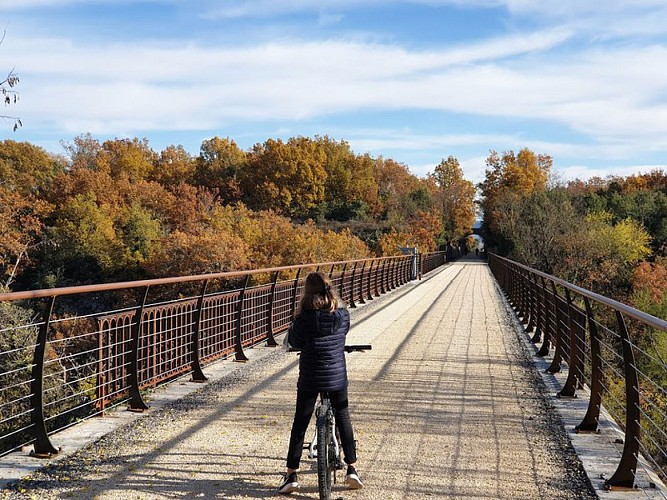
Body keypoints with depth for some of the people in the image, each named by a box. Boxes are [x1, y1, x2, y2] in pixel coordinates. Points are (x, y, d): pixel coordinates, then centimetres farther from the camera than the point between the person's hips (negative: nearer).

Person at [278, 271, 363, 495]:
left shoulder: (304, 317, -14)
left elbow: (294, 341, -2)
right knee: (343, 419, 18)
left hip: (310, 378, -2)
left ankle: (291, 474, 9)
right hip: (337, 376, 2)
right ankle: (352, 469, 19)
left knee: (299, 425, 8)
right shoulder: (342, 314, -6)